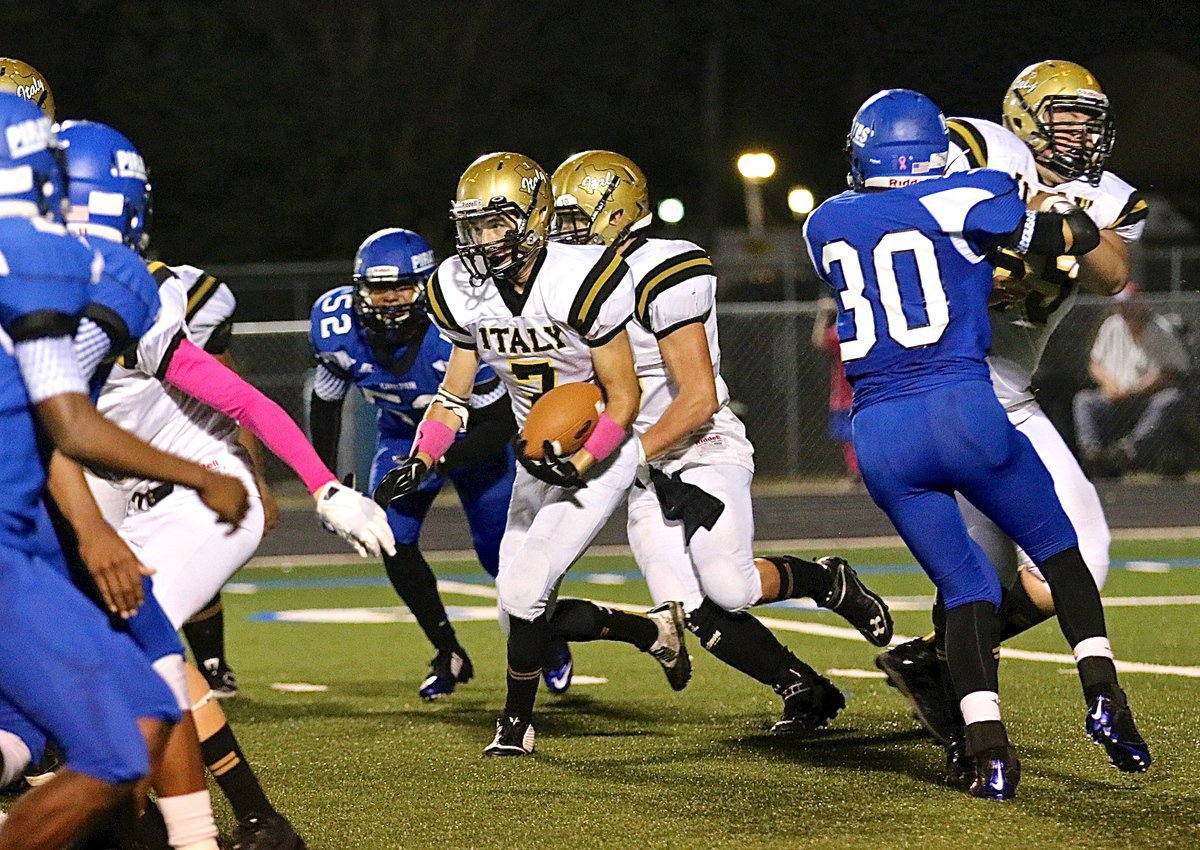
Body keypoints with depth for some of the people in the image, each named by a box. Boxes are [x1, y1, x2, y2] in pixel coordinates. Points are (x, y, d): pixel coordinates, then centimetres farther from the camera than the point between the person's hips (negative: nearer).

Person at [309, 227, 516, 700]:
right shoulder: (337, 327, -24)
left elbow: (501, 422, -27)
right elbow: (326, 399, -3)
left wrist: (435, 463, -36)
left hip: (473, 438, -3)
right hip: (403, 436, 3)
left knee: (499, 553, -1)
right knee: (393, 541, -15)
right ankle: (449, 656, 2)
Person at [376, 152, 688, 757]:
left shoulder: (580, 282, -25)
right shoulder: (463, 292, -6)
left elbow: (624, 395, -18)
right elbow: (455, 394, 6)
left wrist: (581, 465, -28)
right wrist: (419, 462, -9)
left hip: (598, 456, -7)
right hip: (538, 459, 7)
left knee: (523, 592, -16)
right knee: (524, 611, 3)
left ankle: (516, 723, 6)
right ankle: (653, 630, 24)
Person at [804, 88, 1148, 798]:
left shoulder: (827, 225, 13)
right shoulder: (963, 202, -1)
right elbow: (1079, 236, 6)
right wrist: (1062, 207, 28)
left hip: (879, 436, 3)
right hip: (963, 409, -3)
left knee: (967, 588, 10)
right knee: (1058, 548, 18)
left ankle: (988, 748, -9)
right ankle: (1103, 695, 4)